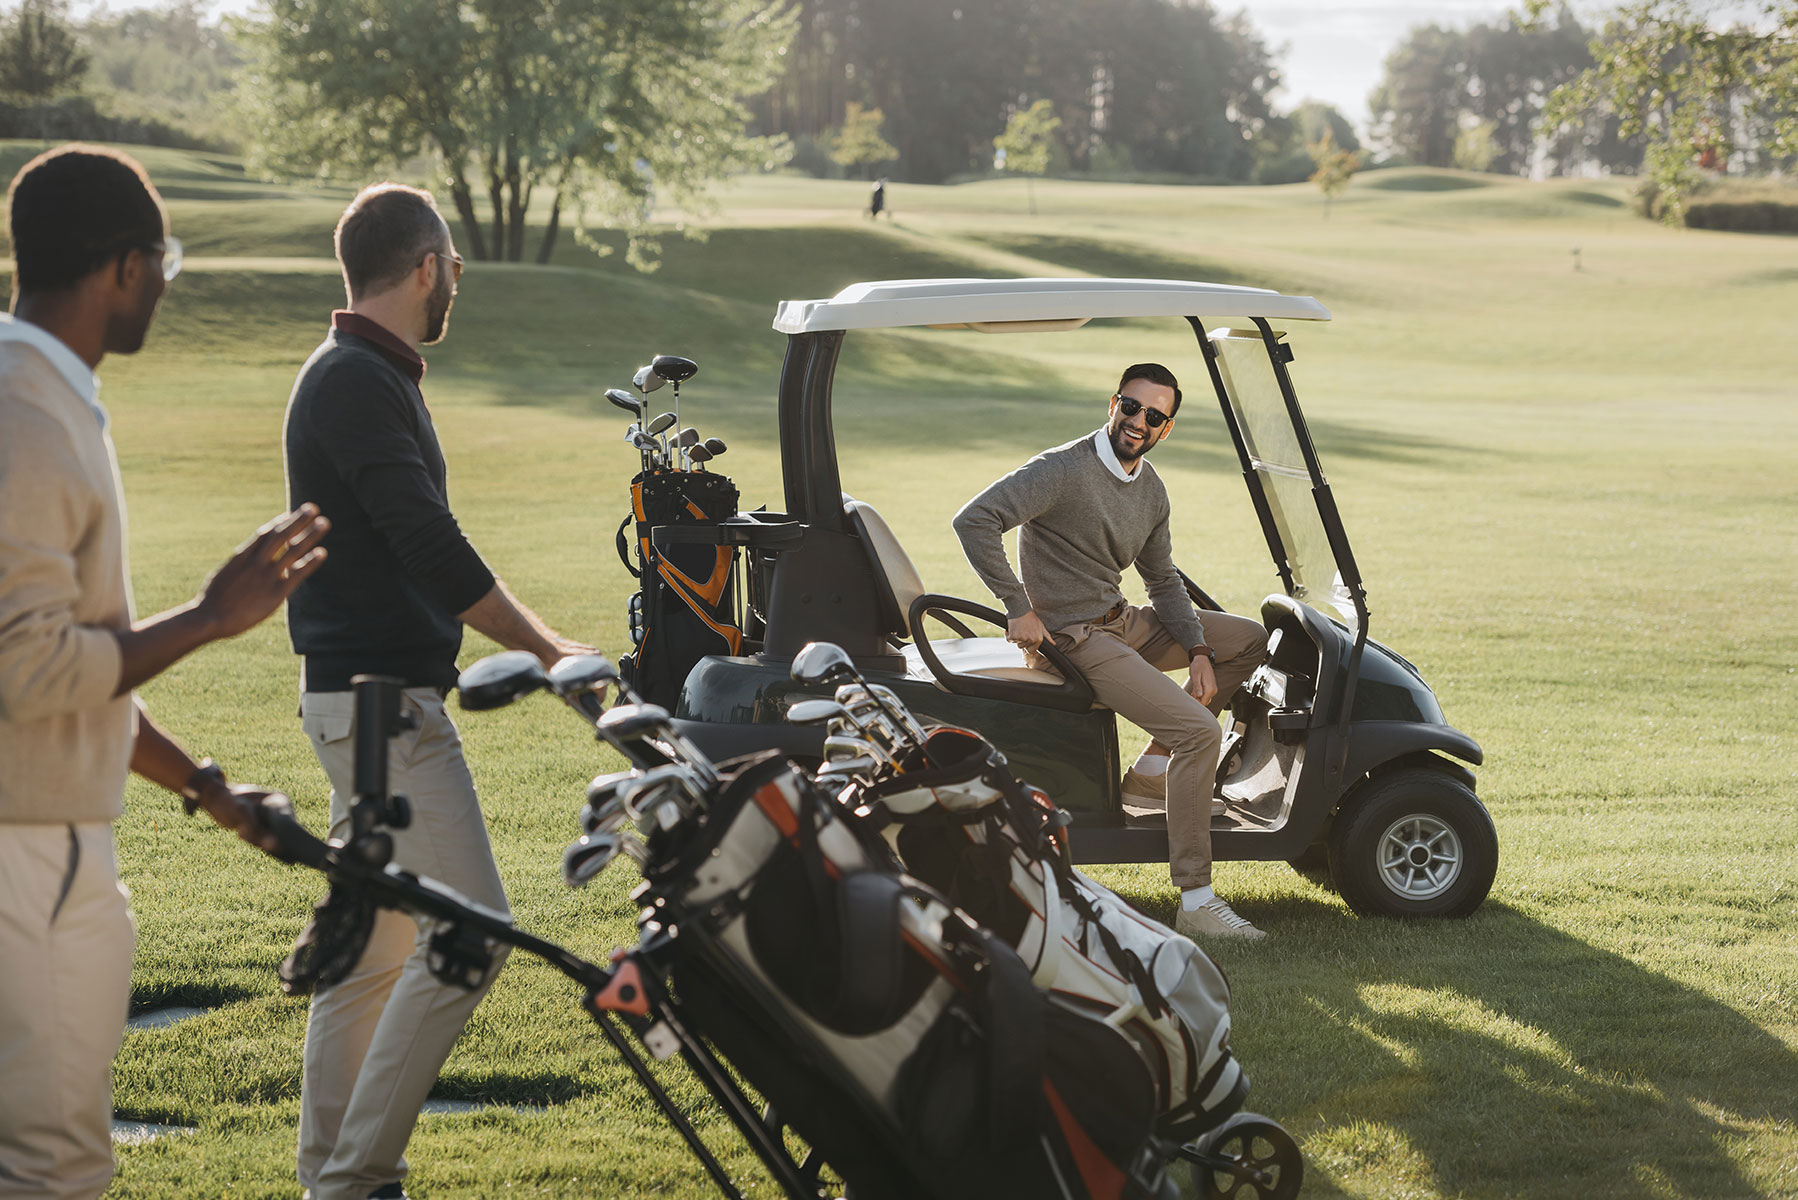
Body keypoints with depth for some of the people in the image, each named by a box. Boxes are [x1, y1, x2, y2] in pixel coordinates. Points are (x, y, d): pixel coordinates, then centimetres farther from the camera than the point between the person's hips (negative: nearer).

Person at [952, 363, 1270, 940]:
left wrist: (1197, 651, 4)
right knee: (1201, 732, -22)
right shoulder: (1063, 470, -18)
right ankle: (1195, 903, -22)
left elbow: (1162, 579, 18)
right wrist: (1018, 607, -23)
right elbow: (974, 520, -24)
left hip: (1125, 622, 9)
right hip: (1075, 639, -9)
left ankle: (1162, 758, 16)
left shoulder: (1151, 490, 8)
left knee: (1250, 639, 15)